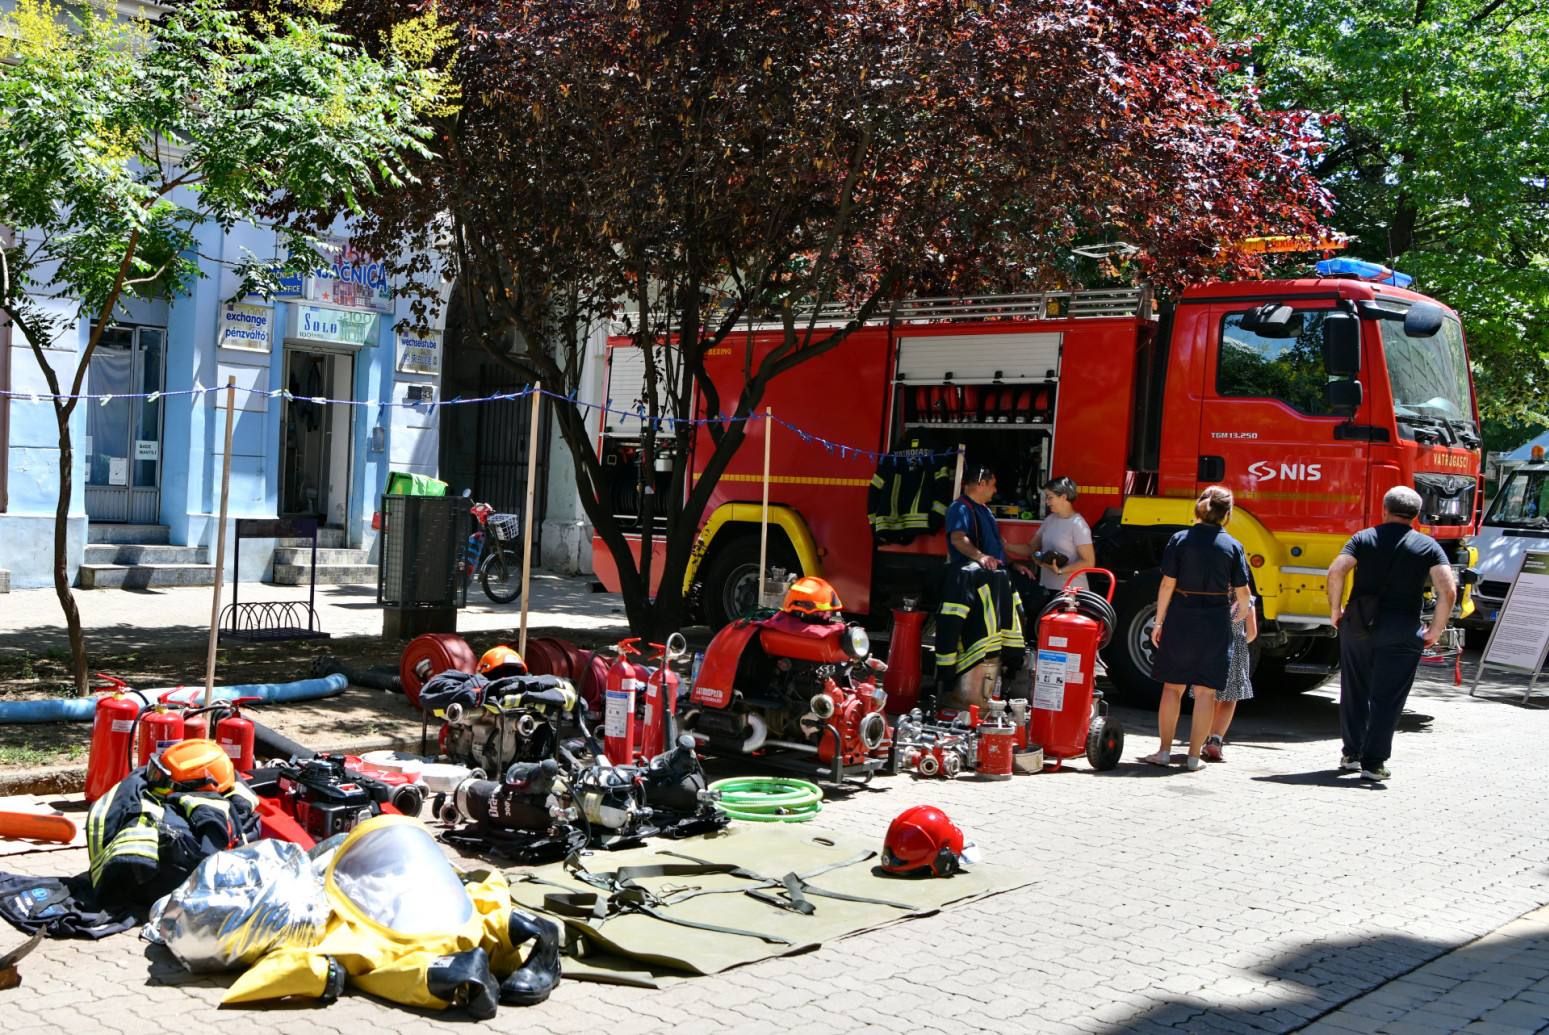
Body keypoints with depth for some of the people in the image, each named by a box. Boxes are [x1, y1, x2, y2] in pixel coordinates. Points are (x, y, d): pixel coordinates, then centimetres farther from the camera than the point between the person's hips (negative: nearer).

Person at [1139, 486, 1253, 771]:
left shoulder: (1180, 540, -4)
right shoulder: (1233, 546, -2)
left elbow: (1167, 584, -4)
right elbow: (1242, 592, 1)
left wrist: (1159, 622, 3)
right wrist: (1243, 612, 23)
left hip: (1180, 620, 0)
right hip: (1216, 624, 0)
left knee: (1173, 686, 9)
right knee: (1205, 691, 5)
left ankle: (1165, 750, 9)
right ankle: (1194, 756, 6)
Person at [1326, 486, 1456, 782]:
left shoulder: (1363, 538, 4)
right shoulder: (1428, 546, 2)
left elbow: (1336, 571, -10)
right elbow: (1448, 591, -9)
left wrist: (1335, 610, 2)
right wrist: (1435, 630, -1)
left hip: (1357, 624, 2)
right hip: (1401, 630, -2)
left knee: (1354, 691, 16)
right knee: (1387, 698, 3)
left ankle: (1351, 753, 25)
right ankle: (1373, 763, 1)